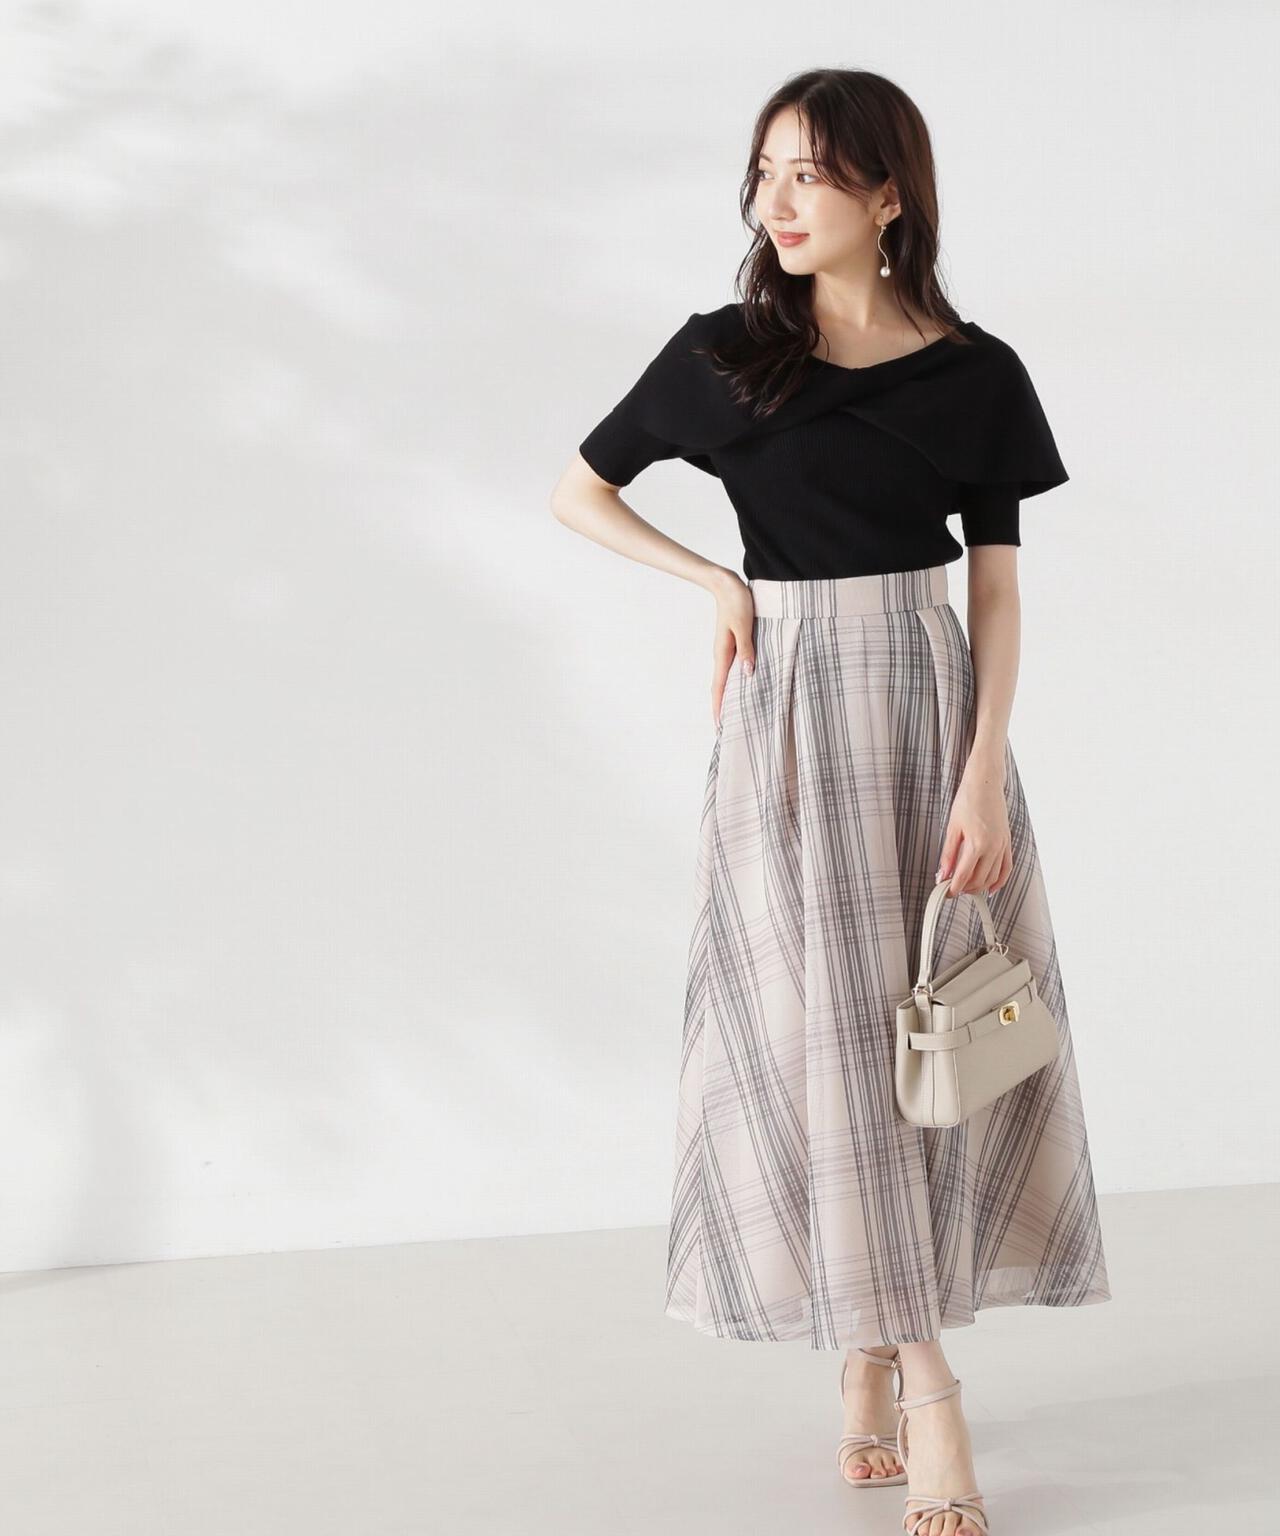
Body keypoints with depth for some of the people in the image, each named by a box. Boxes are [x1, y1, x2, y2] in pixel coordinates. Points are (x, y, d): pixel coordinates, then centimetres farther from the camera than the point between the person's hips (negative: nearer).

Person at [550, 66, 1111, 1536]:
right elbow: (577, 491, 11)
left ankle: (874, 1355, 15)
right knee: (828, 1024, -4)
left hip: (929, 710, 1)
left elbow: (998, 591, 0)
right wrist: (718, 581, -1)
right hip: (786, 714, -1)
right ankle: (918, 1377, 0)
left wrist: (986, 773, -10)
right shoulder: (722, 355, 0)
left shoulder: (976, 375, 1)